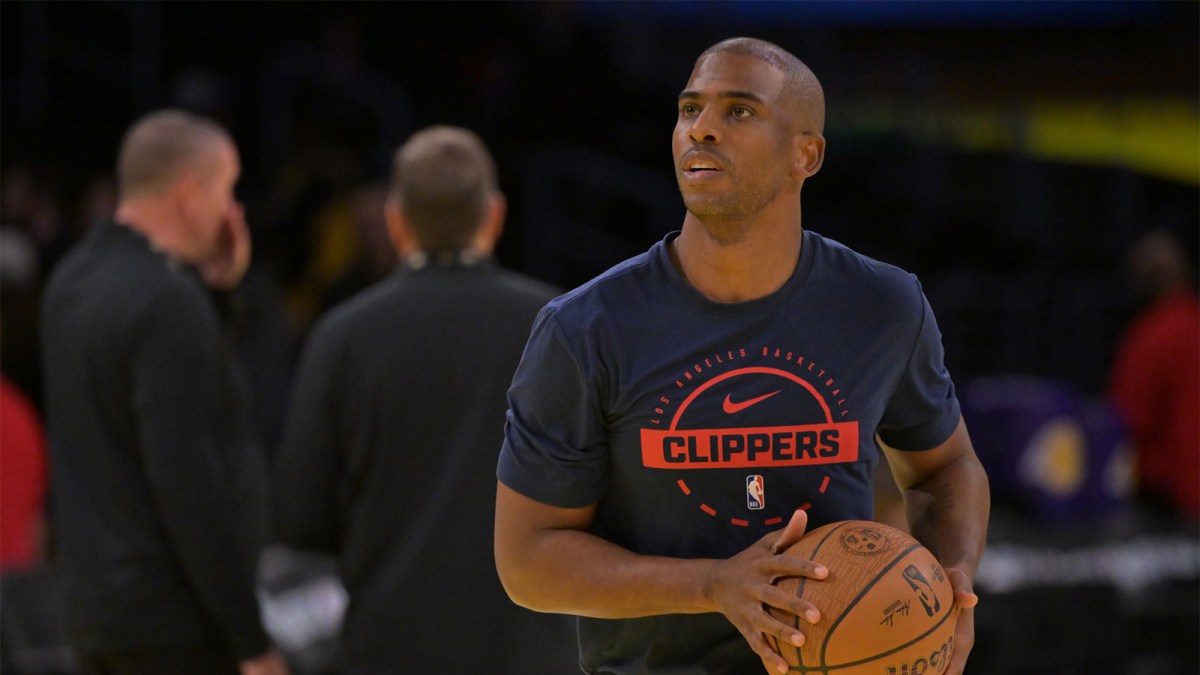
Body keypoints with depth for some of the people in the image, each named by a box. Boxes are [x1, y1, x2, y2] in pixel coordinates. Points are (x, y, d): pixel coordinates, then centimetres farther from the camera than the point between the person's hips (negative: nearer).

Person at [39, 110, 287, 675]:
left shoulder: (73, 282, 10)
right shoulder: (168, 302, -17)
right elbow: (186, 484, -21)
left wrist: (214, 286, 10)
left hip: (96, 607, 9)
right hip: (174, 618, -9)